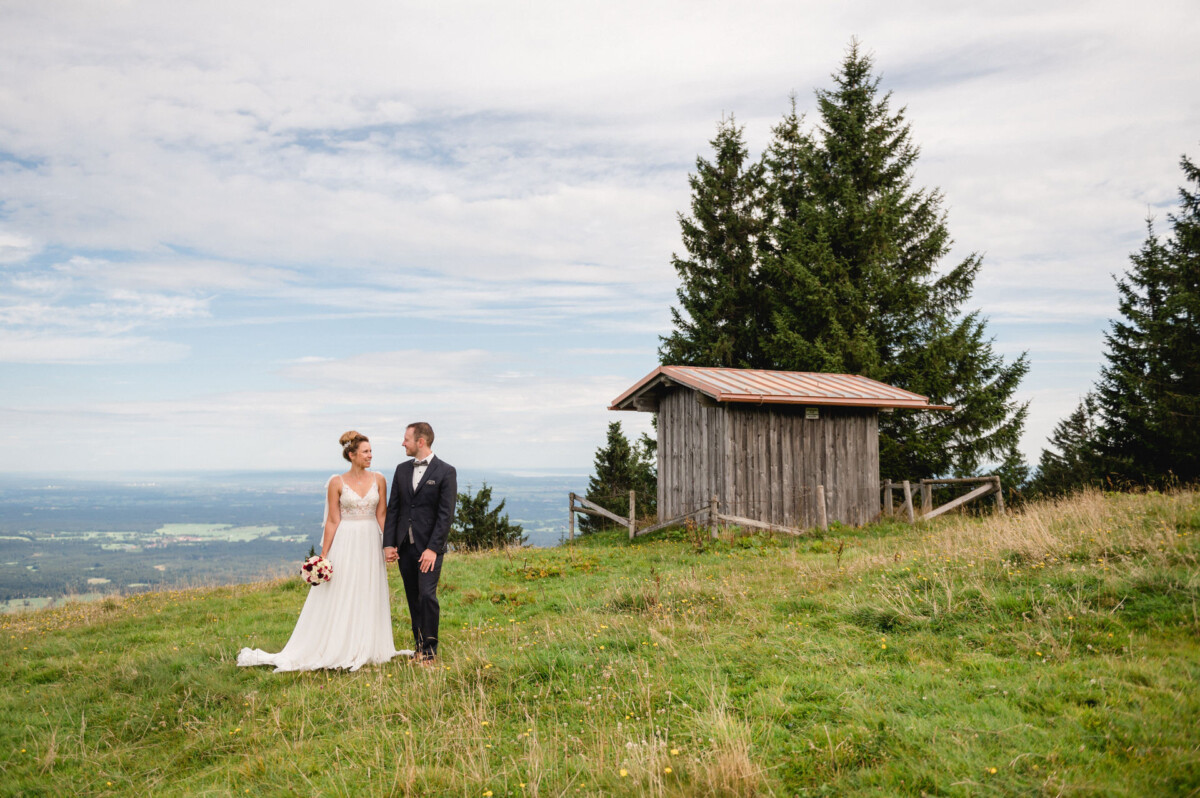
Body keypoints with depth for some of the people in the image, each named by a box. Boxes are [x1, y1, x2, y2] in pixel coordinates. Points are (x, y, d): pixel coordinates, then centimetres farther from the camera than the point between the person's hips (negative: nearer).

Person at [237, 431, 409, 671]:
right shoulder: (337, 483, -4)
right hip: (345, 544, -3)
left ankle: (365, 651, 20)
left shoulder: (379, 480, 3)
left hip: (370, 545, 3)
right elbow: (333, 521, -3)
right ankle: (337, 651, 10)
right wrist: (324, 556, -5)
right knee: (338, 600, 1)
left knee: (369, 599, 8)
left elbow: (382, 515, 5)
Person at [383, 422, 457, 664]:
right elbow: (392, 508, 10)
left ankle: (429, 649, 1)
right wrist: (388, 543, 2)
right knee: (413, 599, 9)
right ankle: (419, 646, 18)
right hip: (404, 545, 5)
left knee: (427, 595, -13)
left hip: (429, 547, -5)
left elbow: (446, 514, -10)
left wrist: (433, 548, -16)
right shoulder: (402, 469, 11)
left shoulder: (445, 471, -6)